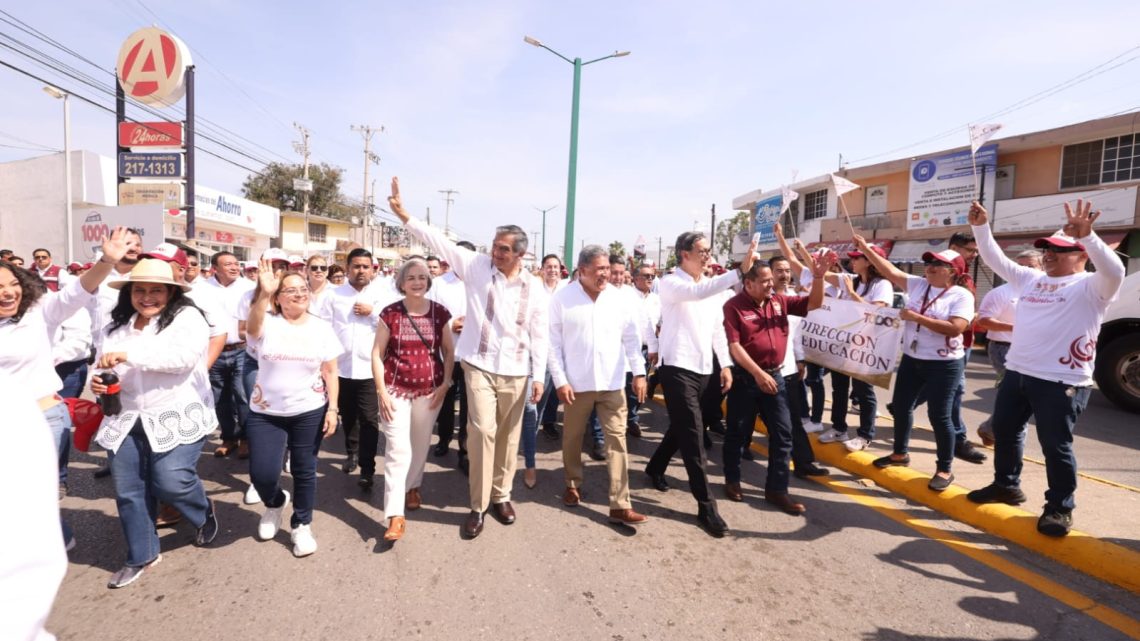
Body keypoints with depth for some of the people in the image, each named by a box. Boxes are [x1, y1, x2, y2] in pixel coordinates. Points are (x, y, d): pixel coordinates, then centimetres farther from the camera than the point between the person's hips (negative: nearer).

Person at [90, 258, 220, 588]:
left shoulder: (187, 317, -6)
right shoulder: (117, 327, 12)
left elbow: (183, 354, -23)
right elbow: (105, 368, 21)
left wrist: (129, 355, -26)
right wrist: (99, 382, -2)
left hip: (177, 417, -6)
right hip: (127, 421, 6)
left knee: (171, 481, -12)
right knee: (128, 491, 10)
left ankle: (205, 511, 21)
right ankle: (141, 556, 29)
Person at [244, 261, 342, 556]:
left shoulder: (322, 328, -1)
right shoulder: (267, 324, -5)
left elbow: (330, 372, 0)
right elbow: (251, 327, -31)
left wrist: (332, 408, -6)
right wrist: (263, 294, -48)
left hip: (309, 412, 1)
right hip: (266, 413, 0)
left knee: (304, 471, 9)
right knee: (262, 474, -2)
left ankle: (301, 525, 29)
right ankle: (275, 502, 34)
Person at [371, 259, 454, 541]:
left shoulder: (439, 313, -1)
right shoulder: (390, 313, -5)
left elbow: (449, 351, 6)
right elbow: (377, 353, -3)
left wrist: (445, 384, -3)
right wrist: (382, 391, -8)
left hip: (429, 390, 2)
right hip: (396, 389, -2)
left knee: (421, 444, 16)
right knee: (397, 449, -6)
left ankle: (413, 486, 43)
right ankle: (395, 515, 0)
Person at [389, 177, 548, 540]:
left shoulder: (534, 288, 0)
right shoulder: (477, 266, -2)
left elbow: (538, 334, 2)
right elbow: (439, 242, -7)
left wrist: (539, 376, -1)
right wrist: (403, 215, -15)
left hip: (516, 371, 2)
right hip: (480, 366, -2)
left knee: (509, 435, 10)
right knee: (482, 431, -8)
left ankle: (501, 495, 30)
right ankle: (478, 506, 8)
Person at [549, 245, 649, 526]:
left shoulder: (620, 298, 0)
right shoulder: (562, 299, -6)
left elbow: (632, 338, 5)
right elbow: (554, 343, -4)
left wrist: (639, 372, -2)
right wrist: (560, 380, -8)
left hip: (612, 382, 1)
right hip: (577, 383, -1)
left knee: (617, 440, 0)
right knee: (572, 437, 14)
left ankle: (620, 505, 7)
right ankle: (572, 484, 38)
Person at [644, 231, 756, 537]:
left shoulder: (711, 286, 12)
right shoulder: (670, 283, -10)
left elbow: (717, 327, 16)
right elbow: (696, 292, -32)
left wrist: (725, 364, 12)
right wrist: (740, 271, -35)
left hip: (703, 368, 8)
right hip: (677, 367, -7)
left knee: (682, 427, 19)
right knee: (693, 434, -7)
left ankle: (655, 467, 42)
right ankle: (706, 505, 2)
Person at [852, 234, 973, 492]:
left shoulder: (962, 296, -11)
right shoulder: (918, 285, 4)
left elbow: (955, 328, -23)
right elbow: (890, 271, 1)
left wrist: (917, 317, -21)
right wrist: (866, 249, -4)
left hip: (943, 364, -6)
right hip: (911, 360, 6)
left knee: (939, 416, -2)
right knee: (900, 407, 14)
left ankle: (945, 469, 15)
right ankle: (900, 453, 34)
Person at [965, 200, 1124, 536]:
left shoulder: (1090, 287, -6)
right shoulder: (1031, 278, 13)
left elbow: (1114, 271, -27)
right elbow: (995, 259, 15)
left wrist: (1086, 234, -38)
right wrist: (981, 226, 4)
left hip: (1061, 382, -7)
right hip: (1016, 373, 7)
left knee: (1055, 446, 1)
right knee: (1005, 432, 17)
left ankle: (1060, 507, 19)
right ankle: (1006, 485, 36)